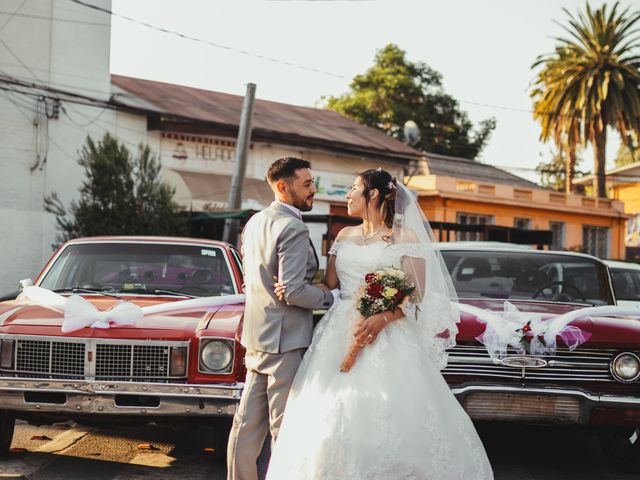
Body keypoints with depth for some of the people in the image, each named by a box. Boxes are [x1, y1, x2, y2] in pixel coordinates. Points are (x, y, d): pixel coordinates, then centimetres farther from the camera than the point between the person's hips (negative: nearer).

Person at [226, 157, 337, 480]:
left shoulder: (254, 222, 10)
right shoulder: (293, 229, -18)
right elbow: (294, 292, -23)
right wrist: (332, 297, -11)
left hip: (256, 337, 9)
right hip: (285, 338, -9)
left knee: (248, 421, 13)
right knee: (284, 426, 0)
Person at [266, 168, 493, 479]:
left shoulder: (406, 237, 1)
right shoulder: (345, 236, 16)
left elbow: (416, 294, -5)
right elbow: (329, 284, 10)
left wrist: (383, 319, -19)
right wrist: (293, 288, -7)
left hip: (387, 338, -4)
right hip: (341, 335, 5)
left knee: (386, 420, -11)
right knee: (331, 418, -1)